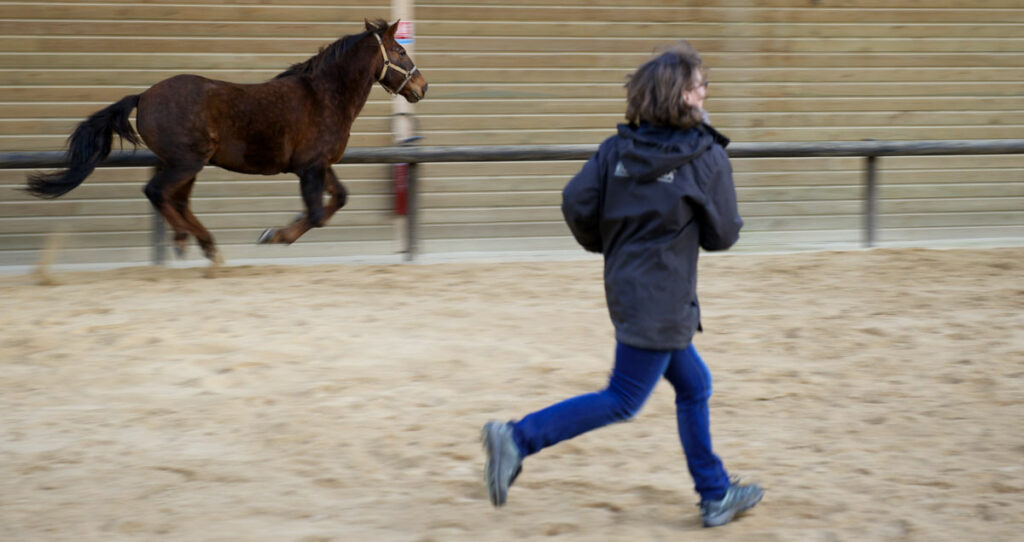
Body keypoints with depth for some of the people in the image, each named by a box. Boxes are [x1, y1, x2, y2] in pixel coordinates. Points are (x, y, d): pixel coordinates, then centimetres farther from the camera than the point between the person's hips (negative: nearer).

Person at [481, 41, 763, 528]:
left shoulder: (619, 146, 1)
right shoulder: (707, 158, -11)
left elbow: (577, 202, -7)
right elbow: (722, 235, -6)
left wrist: (605, 243, 11)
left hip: (625, 284, 7)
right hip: (661, 301, -7)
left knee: (694, 386, 19)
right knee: (622, 402, -2)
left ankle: (715, 494, 26)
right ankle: (520, 438, -12)